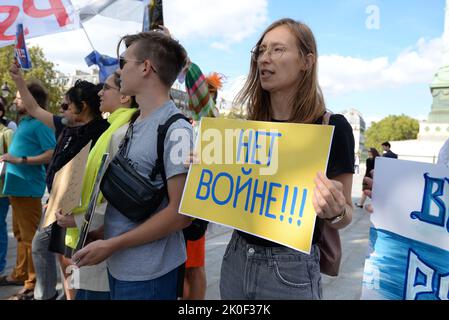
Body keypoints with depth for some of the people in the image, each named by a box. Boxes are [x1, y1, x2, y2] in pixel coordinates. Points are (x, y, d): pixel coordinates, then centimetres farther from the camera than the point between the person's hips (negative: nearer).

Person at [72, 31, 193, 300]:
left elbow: (181, 213, -21)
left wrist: (111, 245, -17)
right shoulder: (133, 124, 6)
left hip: (149, 273, -7)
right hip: (119, 265, 8)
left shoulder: (175, 129, -19)